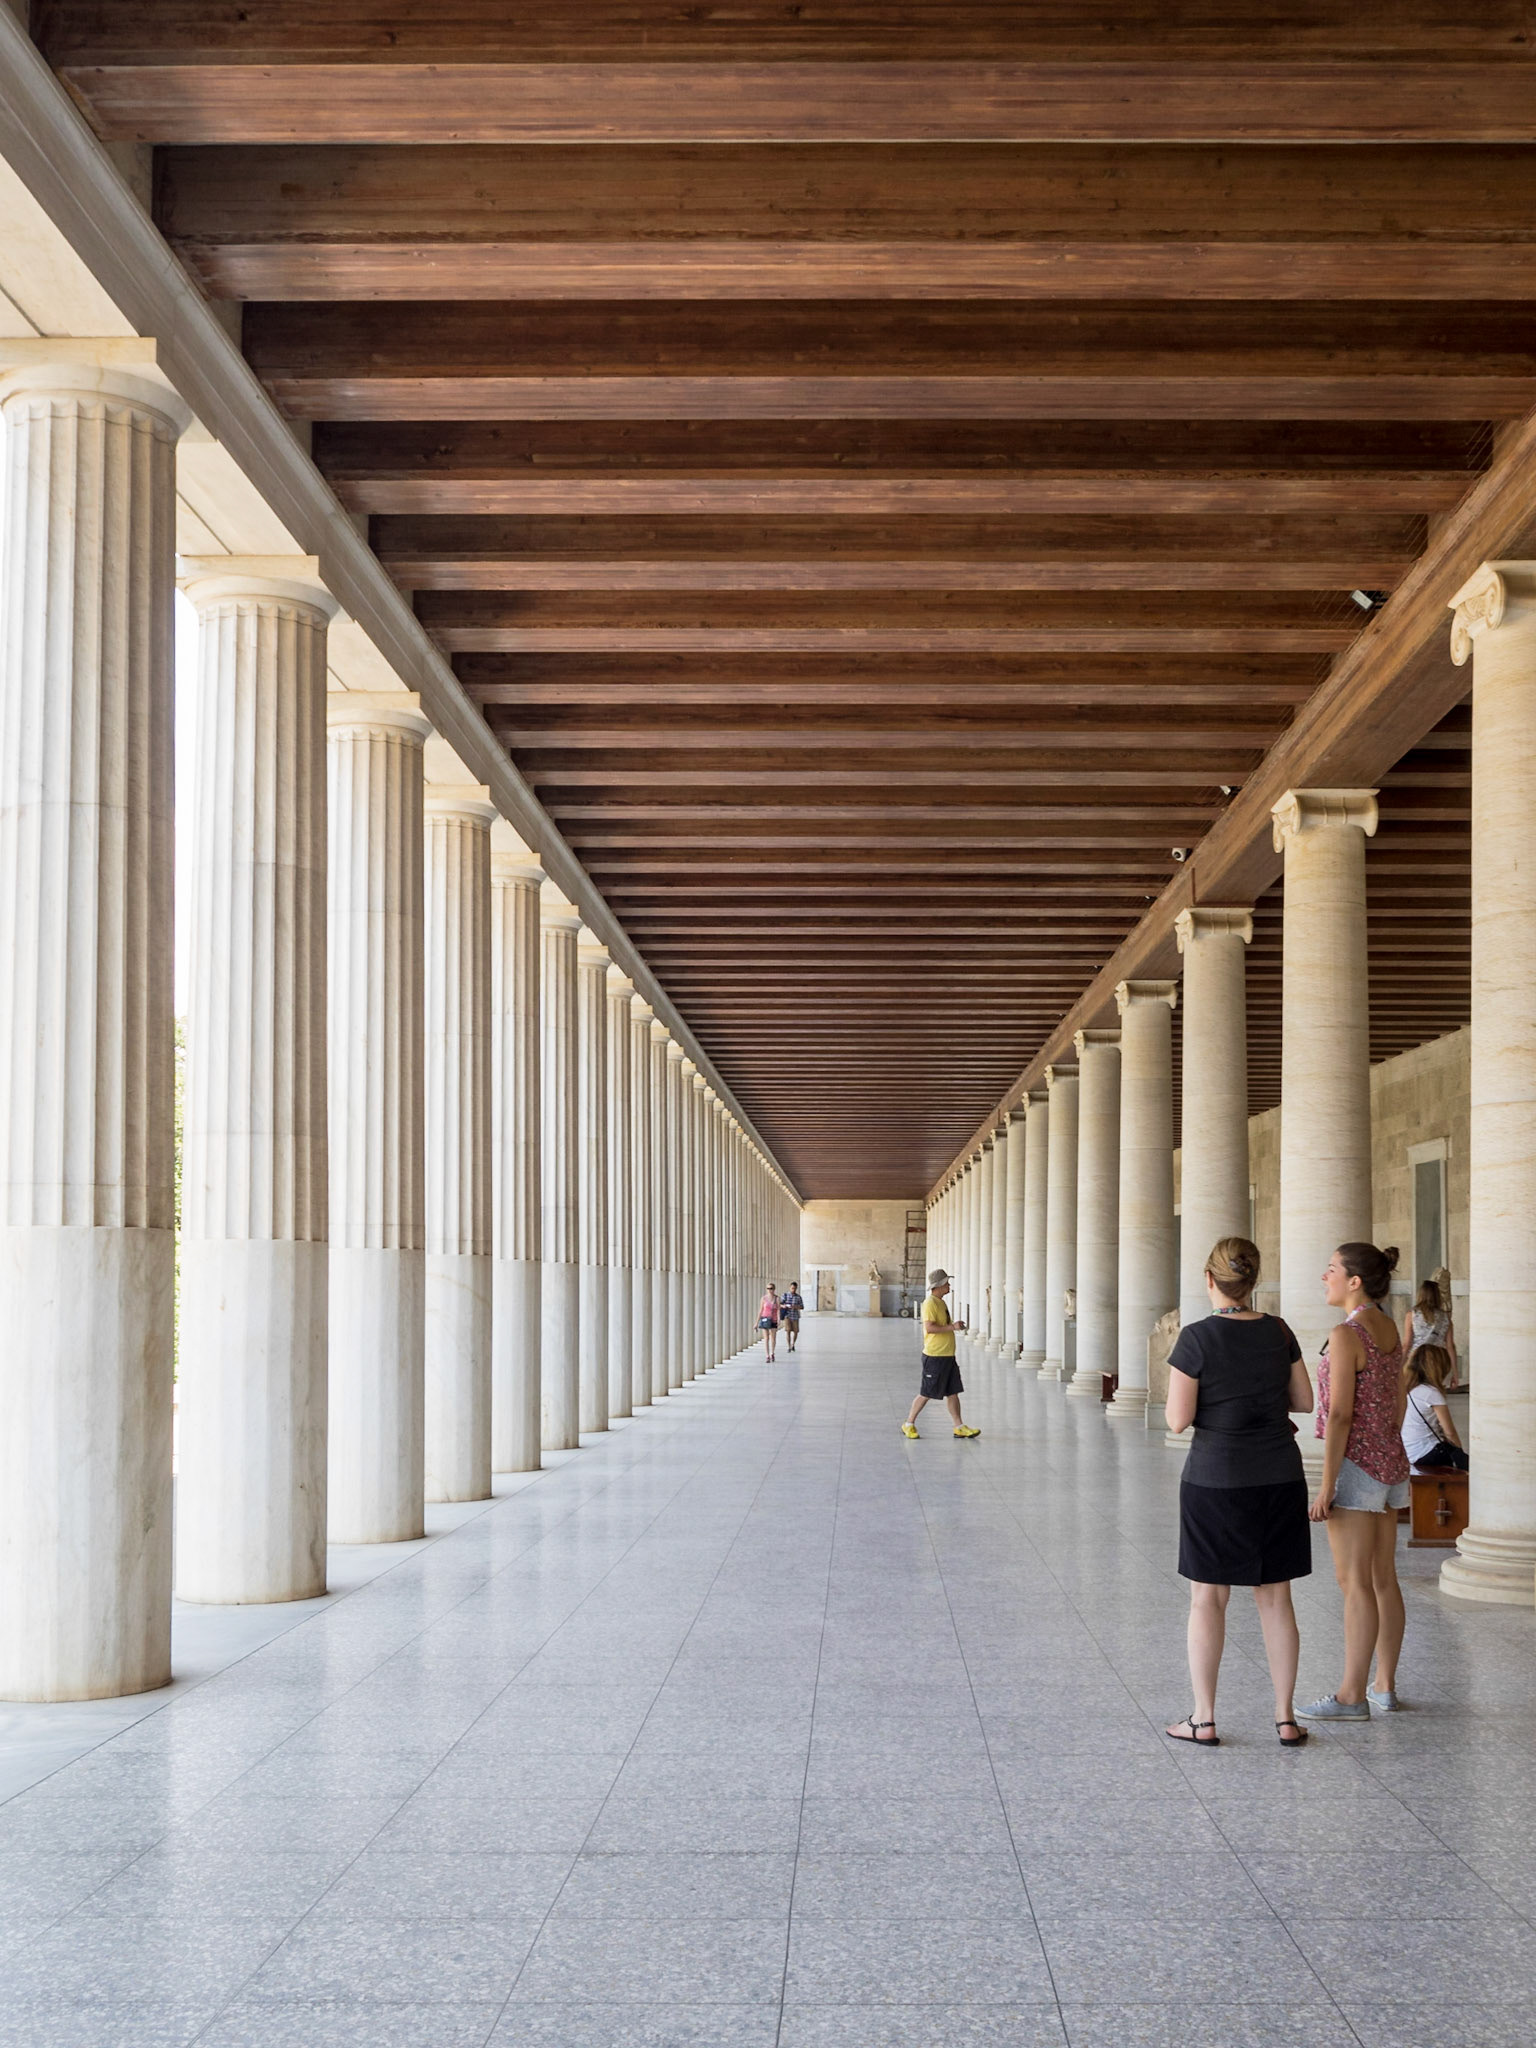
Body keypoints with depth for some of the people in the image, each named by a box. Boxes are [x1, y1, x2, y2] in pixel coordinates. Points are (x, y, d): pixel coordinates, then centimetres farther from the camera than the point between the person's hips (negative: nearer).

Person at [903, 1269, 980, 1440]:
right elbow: (930, 1328, -24)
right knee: (926, 1394, -1)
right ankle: (909, 1425, 11)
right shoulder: (930, 1304, -15)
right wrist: (952, 1327, -21)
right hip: (934, 1357, -9)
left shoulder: (941, 1303, 16)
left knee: (953, 1392, 7)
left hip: (947, 1356, 9)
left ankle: (959, 1427, 8)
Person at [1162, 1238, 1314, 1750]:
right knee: (1275, 1596, 10)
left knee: (1208, 1597, 6)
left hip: (1216, 1479, -4)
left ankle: (1203, 1720, 10)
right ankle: (1286, 1718, 13)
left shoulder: (1197, 1338, -14)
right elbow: (1304, 1401, 8)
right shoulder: (1279, 1332, 0)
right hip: (1279, 1477, 4)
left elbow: (1178, 1419, -13)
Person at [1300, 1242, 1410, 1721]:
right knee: (1383, 1579, 13)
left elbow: (1340, 1416, -20)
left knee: (1354, 1582, -4)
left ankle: (1352, 1695, 0)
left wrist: (1326, 1486, -17)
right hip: (1391, 1463, 9)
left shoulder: (1346, 1335, -17)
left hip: (1355, 1464, -9)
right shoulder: (1390, 1330, 8)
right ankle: (1385, 1686, 20)